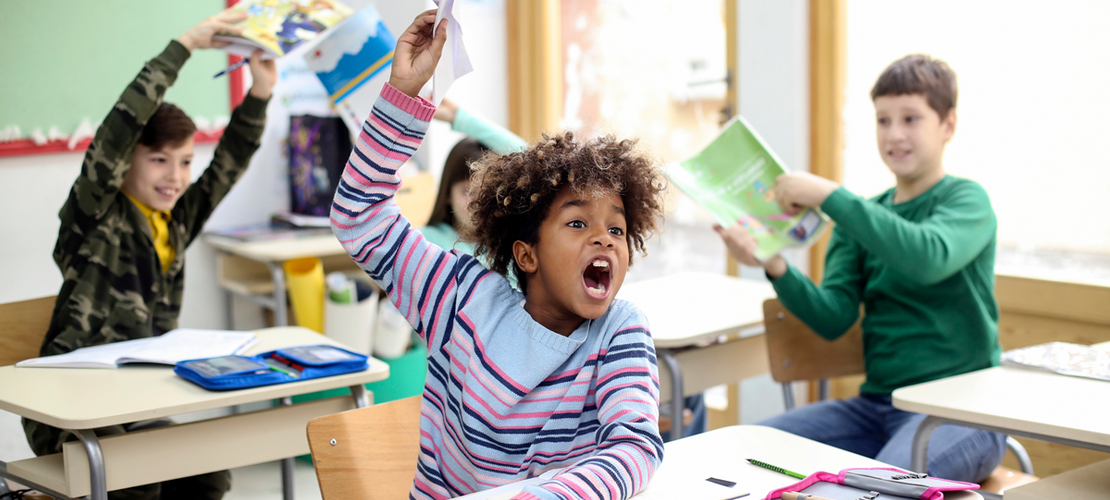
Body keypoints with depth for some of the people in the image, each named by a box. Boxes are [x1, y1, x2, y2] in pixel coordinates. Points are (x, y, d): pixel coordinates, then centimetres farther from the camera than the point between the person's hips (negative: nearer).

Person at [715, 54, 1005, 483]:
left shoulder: (967, 200, -1)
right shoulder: (862, 217, 15)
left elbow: (930, 256, -26)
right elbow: (834, 318, 0)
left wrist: (829, 195, -25)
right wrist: (775, 267, -18)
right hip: (876, 405, 6)